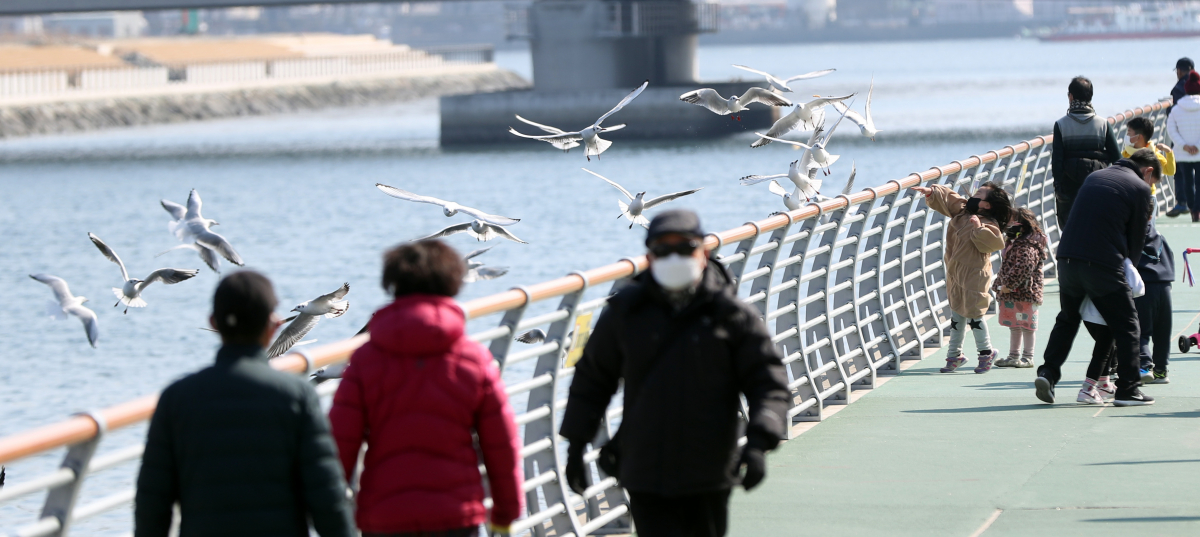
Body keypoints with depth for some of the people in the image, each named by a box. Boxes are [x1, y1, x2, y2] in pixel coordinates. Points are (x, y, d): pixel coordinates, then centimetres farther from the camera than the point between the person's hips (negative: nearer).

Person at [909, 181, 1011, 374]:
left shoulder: (988, 225, -15)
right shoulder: (962, 210, 7)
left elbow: (996, 242, -31)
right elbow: (947, 198, 18)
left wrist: (979, 228, -34)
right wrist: (931, 192, 5)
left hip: (973, 276, -8)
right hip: (955, 274, 8)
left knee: (973, 314, -3)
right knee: (957, 315, 14)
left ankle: (986, 352, 14)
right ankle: (954, 354, 22)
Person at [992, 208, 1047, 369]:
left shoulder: (1027, 246, -18)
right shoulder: (1013, 243, 15)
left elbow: (1023, 268, -28)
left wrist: (1009, 284, -25)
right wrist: (1001, 284, 17)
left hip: (1024, 292, -10)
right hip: (1012, 294, 10)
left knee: (1025, 324, -2)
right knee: (1014, 324, 15)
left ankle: (1028, 357, 5)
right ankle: (1013, 356, 23)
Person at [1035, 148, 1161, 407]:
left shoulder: (1095, 177, 19)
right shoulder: (1140, 189, 2)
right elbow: (1137, 238, 4)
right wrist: (1129, 268, 22)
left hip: (1067, 258, 5)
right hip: (1103, 265, -5)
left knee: (1067, 319, 22)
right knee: (1126, 325, 7)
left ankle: (1048, 371, 10)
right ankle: (1128, 389, 5)